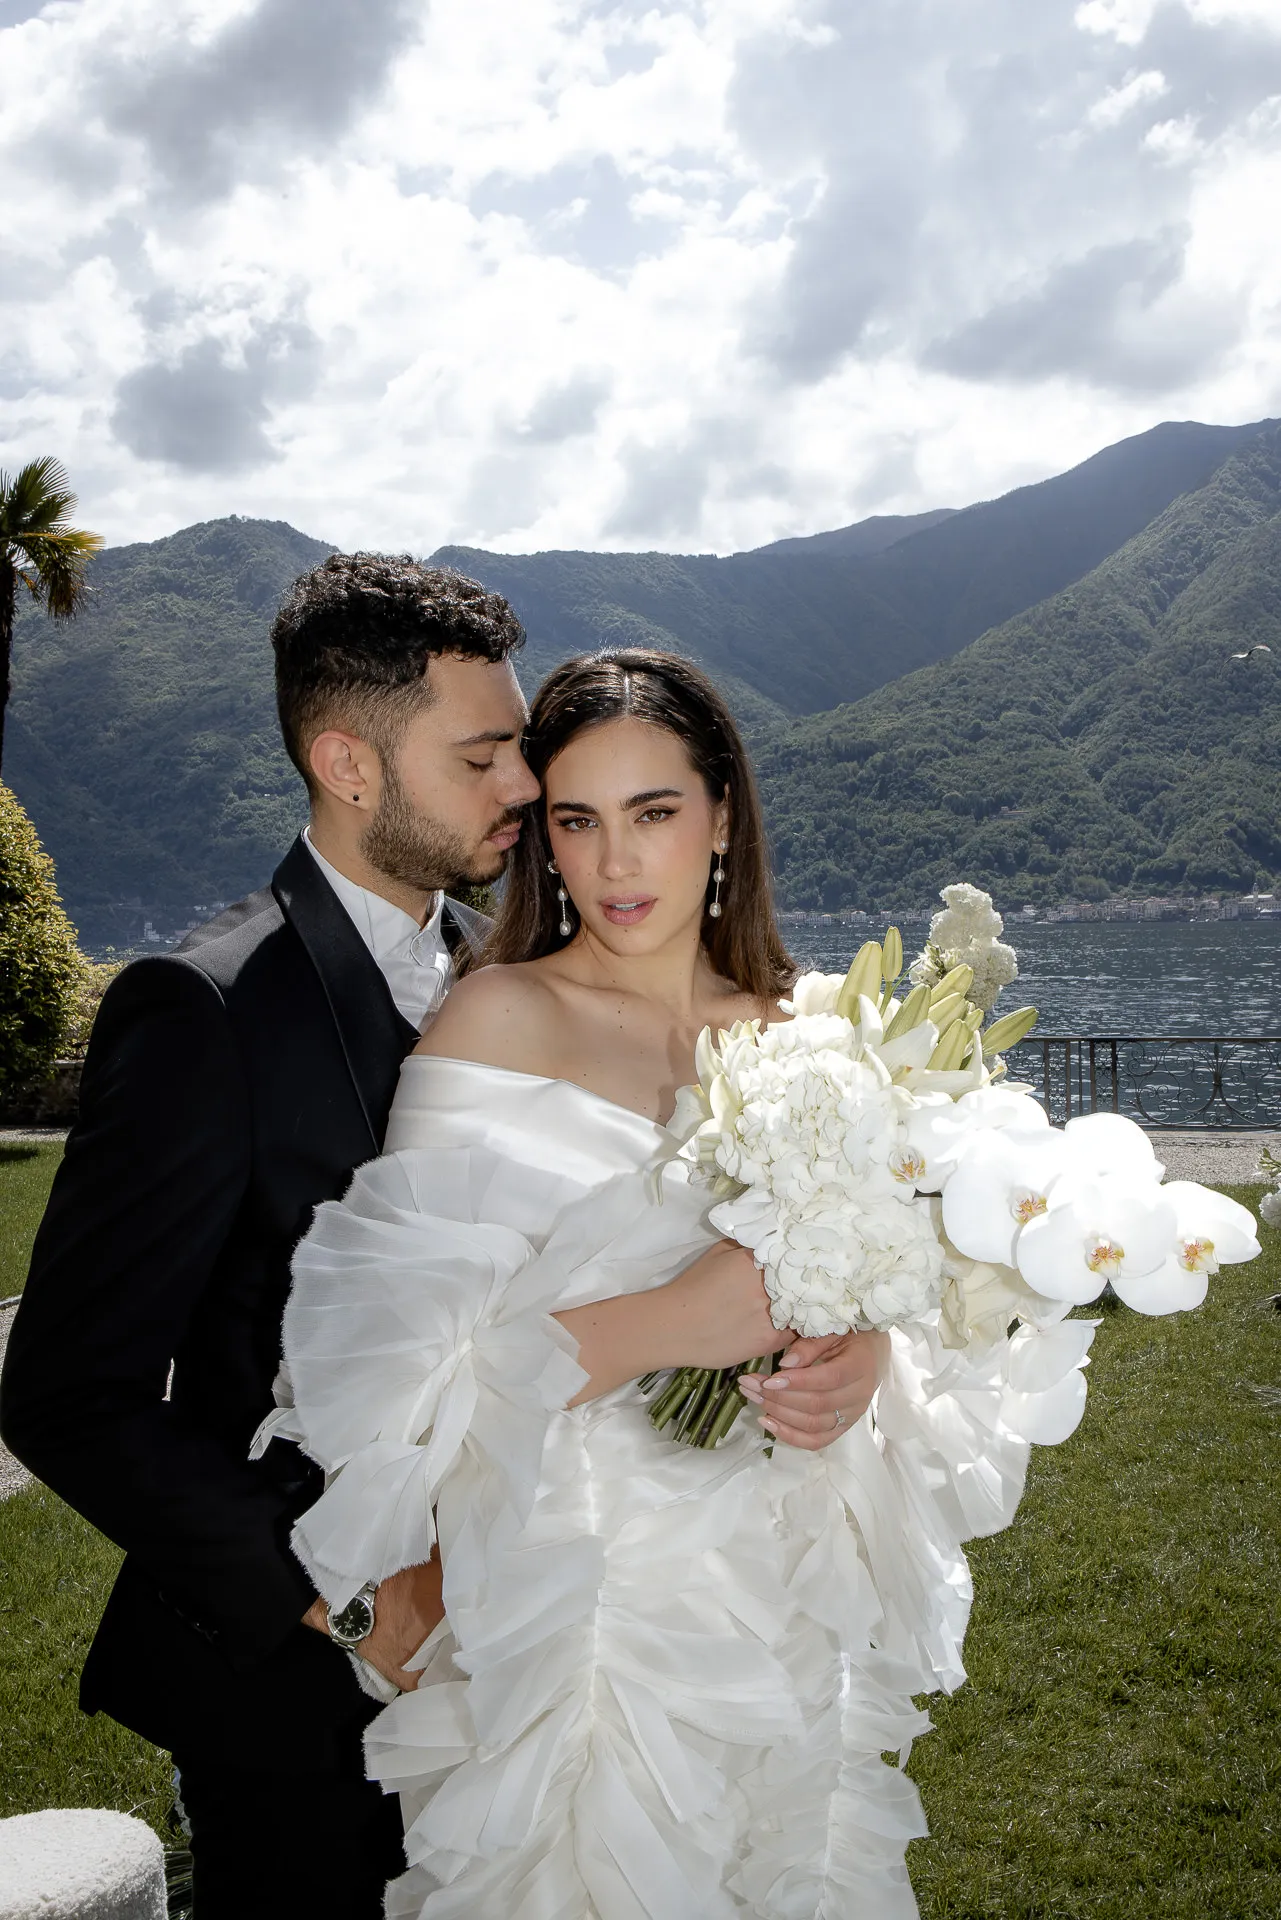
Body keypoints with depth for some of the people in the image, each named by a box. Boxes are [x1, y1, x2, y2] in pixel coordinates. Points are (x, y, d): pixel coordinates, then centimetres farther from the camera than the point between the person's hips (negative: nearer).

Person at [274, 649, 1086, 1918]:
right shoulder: (504, 1019, -12)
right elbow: (387, 1357, -19)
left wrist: (866, 1362, -10)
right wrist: (671, 1322, -24)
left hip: (783, 1615, 5)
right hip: (576, 1612, -4)